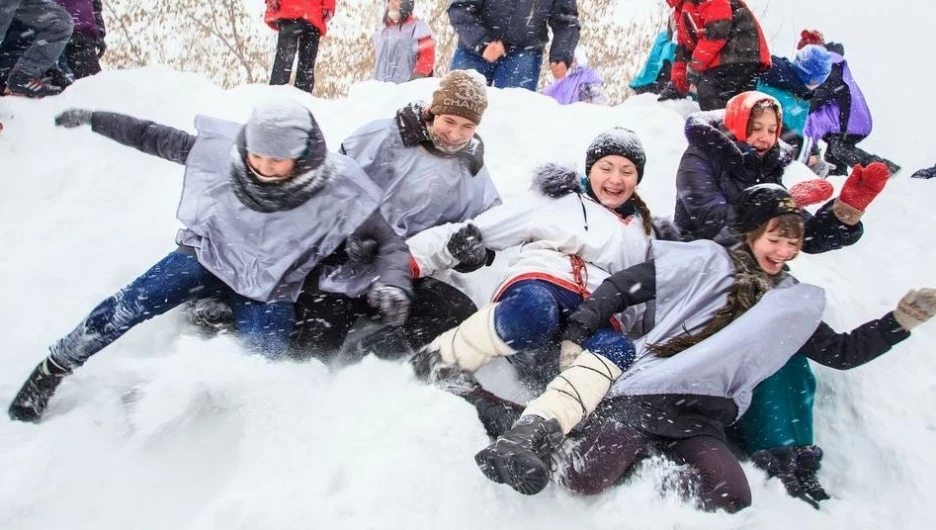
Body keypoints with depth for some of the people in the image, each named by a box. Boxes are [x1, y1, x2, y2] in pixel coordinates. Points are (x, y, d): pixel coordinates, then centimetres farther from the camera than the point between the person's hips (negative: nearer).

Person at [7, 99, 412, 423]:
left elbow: (387, 241, -18)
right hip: (208, 255, 1)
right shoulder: (223, 151, -20)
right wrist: (93, 119, 0)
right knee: (131, 306, -16)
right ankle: (50, 371, 8)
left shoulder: (337, 194, -27)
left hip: (268, 289, -1)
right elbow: (155, 138, -4)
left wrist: (393, 284, -37)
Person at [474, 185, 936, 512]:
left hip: (702, 420, 5)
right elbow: (620, 288, 2)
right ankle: (535, 435, -1)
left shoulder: (792, 304, 19)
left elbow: (842, 353, 23)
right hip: (643, 393, -4)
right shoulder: (705, 262, 3)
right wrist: (575, 335, -6)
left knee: (732, 499, -25)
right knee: (584, 477, -26)